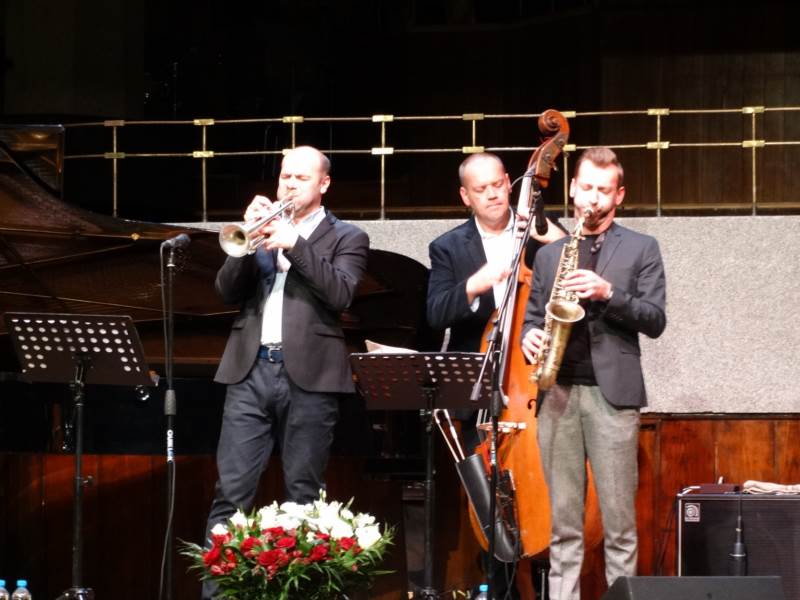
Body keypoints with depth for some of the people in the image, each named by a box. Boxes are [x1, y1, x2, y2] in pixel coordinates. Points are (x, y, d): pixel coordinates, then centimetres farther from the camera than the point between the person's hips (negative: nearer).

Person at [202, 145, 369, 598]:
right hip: (251, 371, 3)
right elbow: (227, 291, 9)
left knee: (304, 497, 0)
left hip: (309, 375, -3)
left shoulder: (346, 238, 7)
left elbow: (341, 295, -10)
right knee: (231, 492, -3)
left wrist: (294, 244, -15)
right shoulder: (265, 225, 18)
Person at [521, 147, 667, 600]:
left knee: (619, 521, -3)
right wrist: (530, 337, -4)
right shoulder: (549, 253, 17)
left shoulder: (642, 249, 6)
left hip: (612, 393, -3)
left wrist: (608, 293, -16)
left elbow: (655, 321, -2)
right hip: (557, 393, 3)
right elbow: (533, 315, 18)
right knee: (563, 520, 4)